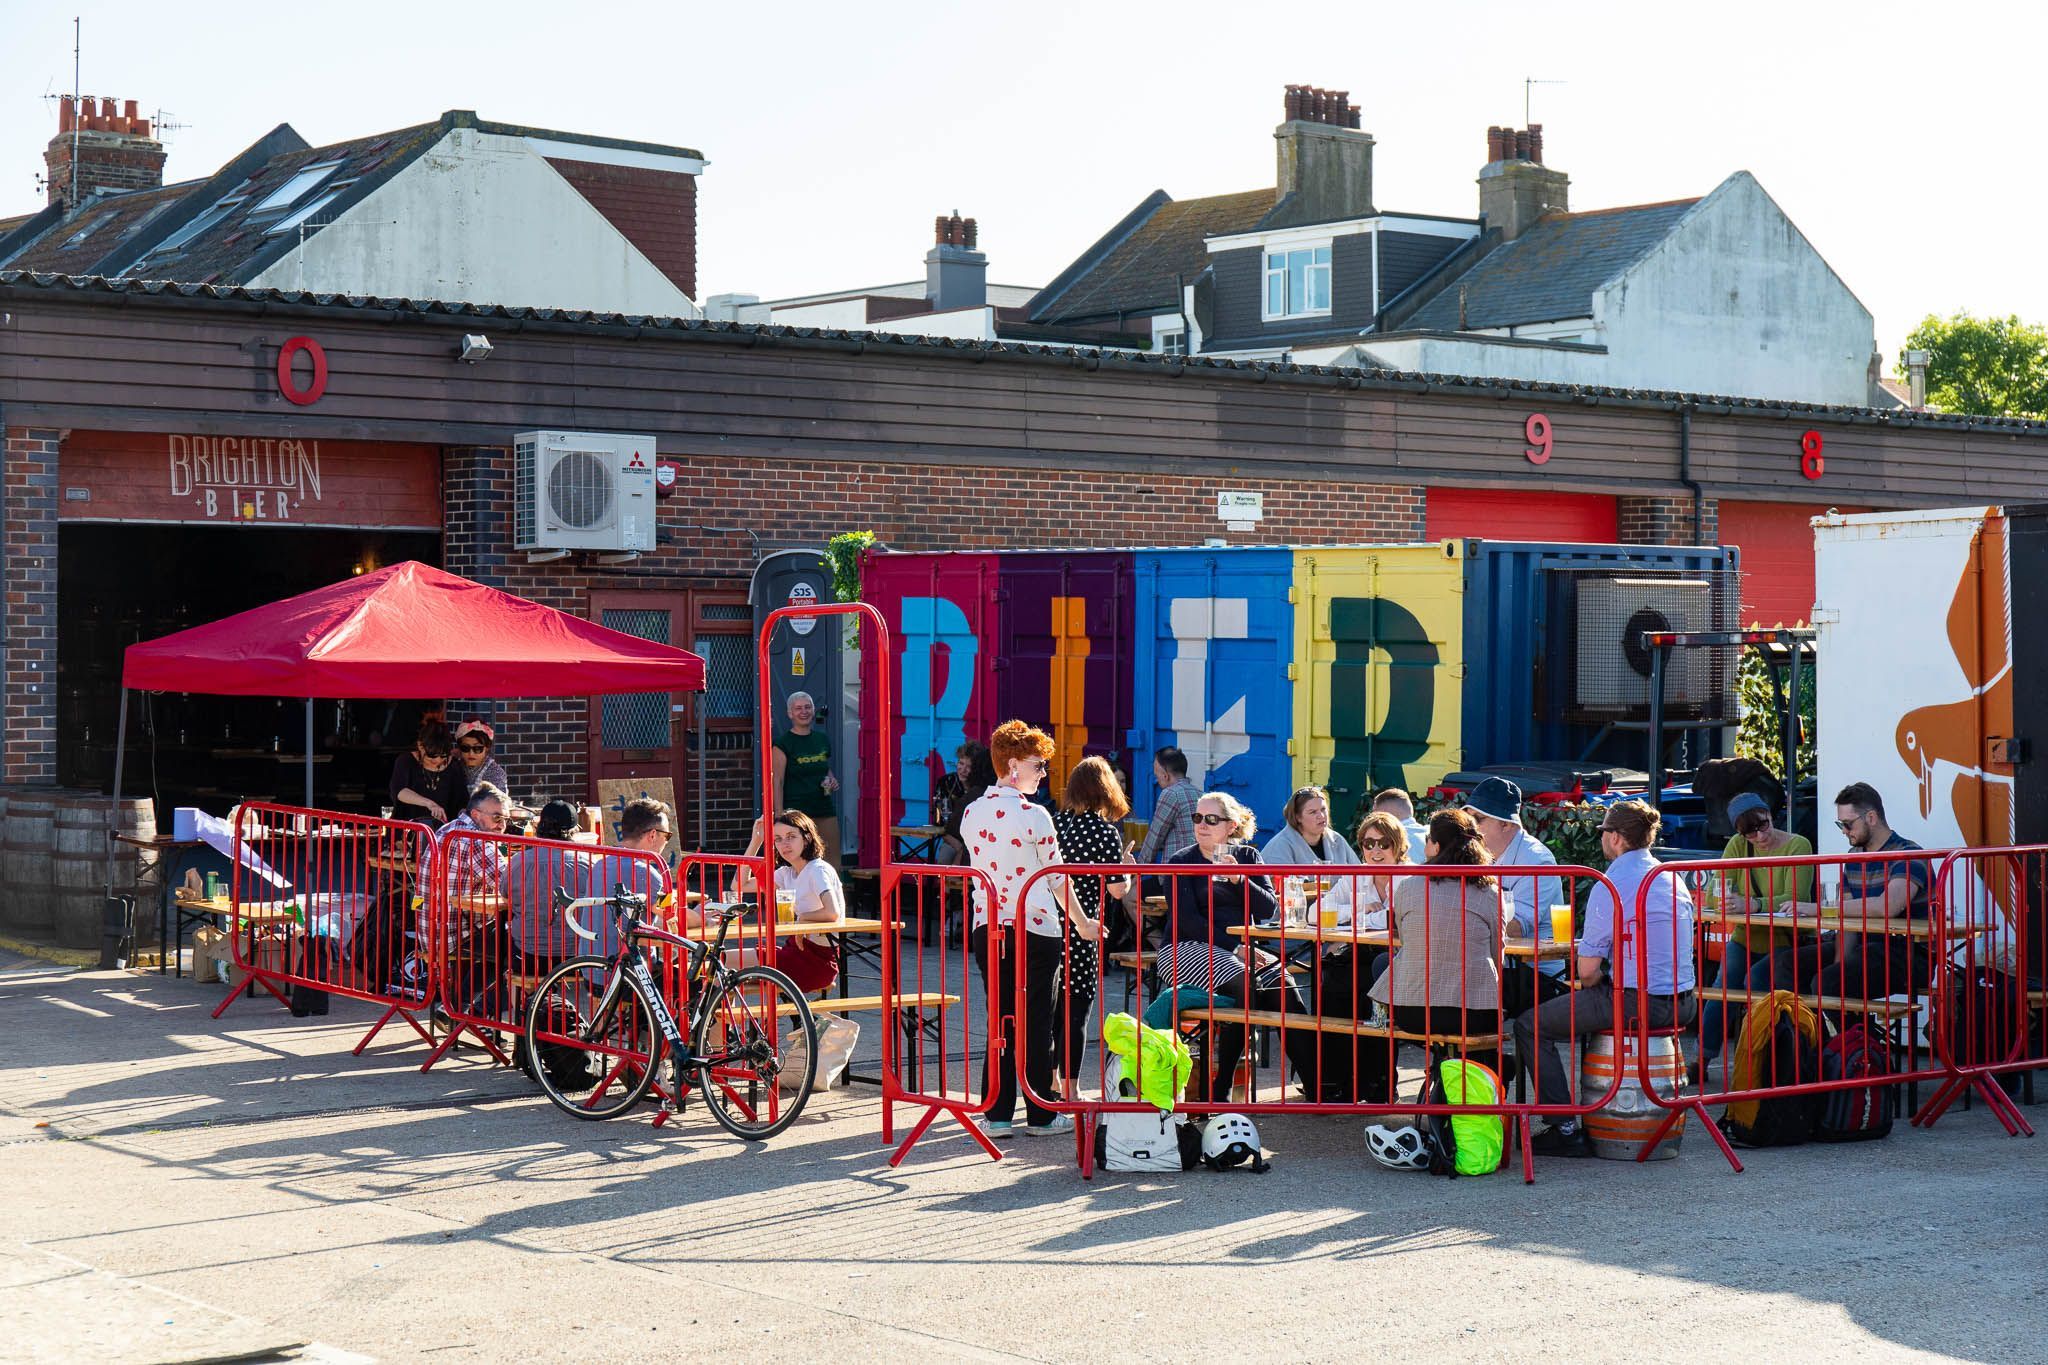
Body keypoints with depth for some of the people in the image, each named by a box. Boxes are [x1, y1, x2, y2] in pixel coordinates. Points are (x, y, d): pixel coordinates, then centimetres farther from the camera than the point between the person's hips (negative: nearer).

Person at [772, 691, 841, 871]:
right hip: (797, 810, -5)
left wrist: (832, 780, 6)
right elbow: (778, 781, -8)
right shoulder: (783, 743, -4)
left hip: (825, 808, 5)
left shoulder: (822, 739, 13)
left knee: (833, 861, 2)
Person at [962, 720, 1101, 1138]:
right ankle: (1040, 1115, 11)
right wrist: (1083, 924, 8)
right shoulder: (1033, 816, -12)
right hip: (1036, 930, -5)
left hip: (987, 928, 5)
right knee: (1037, 1023, 4)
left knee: (1000, 1019, 9)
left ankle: (998, 1114, 8)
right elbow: (1056, 877, -5)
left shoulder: (972, 813, 4)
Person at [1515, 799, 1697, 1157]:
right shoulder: (1674, 880, 12)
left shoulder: (1610, 886, -13)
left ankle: (1567, 1129, -4)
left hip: (1636, 1004, -9)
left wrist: (1592, 979, 10)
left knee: (1530, 1026, 2)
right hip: (1682, 1004, 9)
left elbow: (1587, 971, -12)